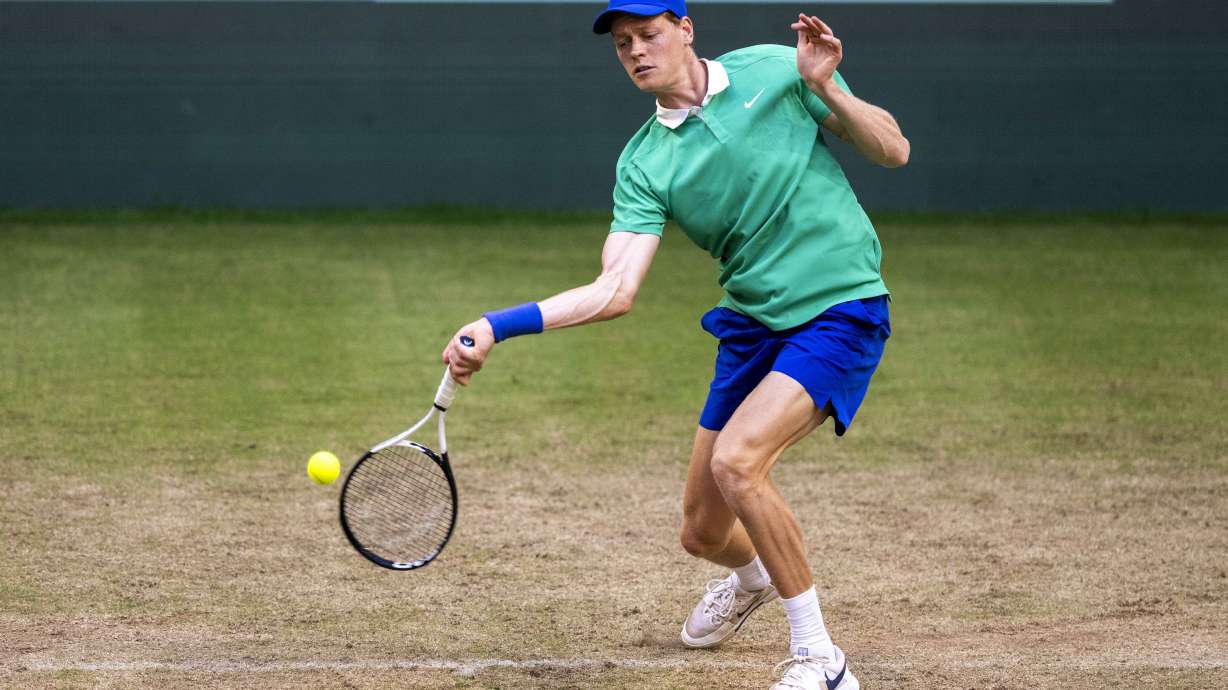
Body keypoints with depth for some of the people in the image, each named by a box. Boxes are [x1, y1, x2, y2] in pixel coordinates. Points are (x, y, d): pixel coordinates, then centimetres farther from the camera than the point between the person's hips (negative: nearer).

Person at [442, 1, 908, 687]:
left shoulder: (773, 71, -4)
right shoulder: (644, 164, 1)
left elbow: (893, 151, 0)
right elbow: (616, 290, -10)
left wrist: (827, 88, -18)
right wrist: (497, 326, -21)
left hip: (841, 309, -5)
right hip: (752, 323, 5)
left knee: (737, 461, -27)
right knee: (704, 534, 8)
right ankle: (753, 577, 49)